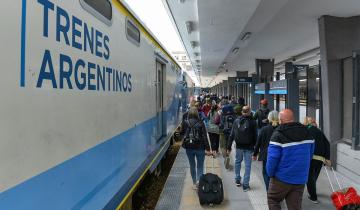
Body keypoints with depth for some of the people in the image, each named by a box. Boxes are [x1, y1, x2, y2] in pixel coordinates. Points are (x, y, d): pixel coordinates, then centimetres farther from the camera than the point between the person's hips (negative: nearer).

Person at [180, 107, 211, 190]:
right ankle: (199, 181, -5)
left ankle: (194, 183, 25)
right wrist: (207, 148, -7)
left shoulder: (185, 122, -7)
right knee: (200, 166, 11)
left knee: (192, 165, 17)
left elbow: (182, 133, 8)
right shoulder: (200, 123, -12)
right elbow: (204, 136, -11)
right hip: (199, 147, -2)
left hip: (189, 148, 2)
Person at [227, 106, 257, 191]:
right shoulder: (252, 122, -10)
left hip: (239, 146, 3)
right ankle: (245, 185, 8)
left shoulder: (236, 121, -3)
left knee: (237, 162, 21)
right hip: (248, 147, -2)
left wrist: (229, 147, 5)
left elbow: (231, 135, -1)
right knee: (247, 165, 5)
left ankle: (237, 180, 31)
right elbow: (255, 136, -8)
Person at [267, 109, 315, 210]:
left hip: (282, 178, -5)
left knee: (272, 199, 15)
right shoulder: (307, 133, 5)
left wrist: (270, 173, -6)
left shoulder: (278, 135, -16)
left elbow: (272, 158, -19)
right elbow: (310, 154, 12)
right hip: (300, 178, 5)